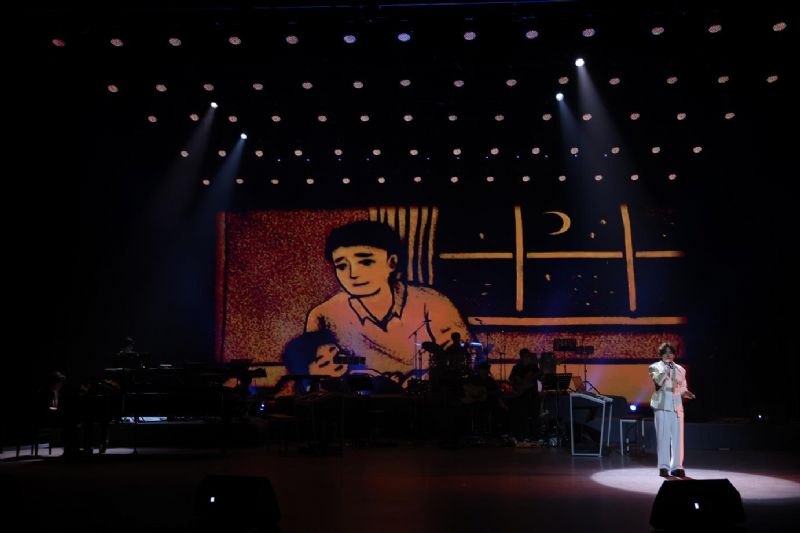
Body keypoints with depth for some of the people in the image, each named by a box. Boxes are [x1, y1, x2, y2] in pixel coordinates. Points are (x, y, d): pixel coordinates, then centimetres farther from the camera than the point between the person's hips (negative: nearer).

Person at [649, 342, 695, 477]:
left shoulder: (680, 369, 17)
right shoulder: (655, 367, 4)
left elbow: (683, 387, 21)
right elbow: (658, 381, -14)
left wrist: (685, 393, -1)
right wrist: (666, 368, -20)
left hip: (677, 405, 4)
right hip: (662, 405, -4)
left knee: (678, 436, 3)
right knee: (663, 436, -7)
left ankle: (677, 466, 10)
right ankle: (663, 467, -2)